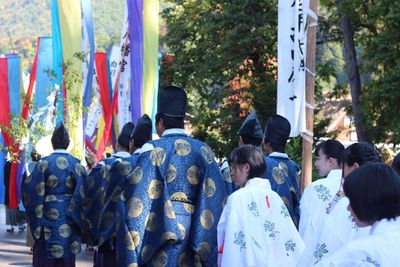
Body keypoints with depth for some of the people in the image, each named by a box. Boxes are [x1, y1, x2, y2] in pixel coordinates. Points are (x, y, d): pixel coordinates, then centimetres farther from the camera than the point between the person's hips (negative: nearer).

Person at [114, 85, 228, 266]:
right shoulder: (203, 150, 5)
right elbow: (215, 194, 2)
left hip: (161, 230, -3)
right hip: (192, 231, 3)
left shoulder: (154, 150, -5)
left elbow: (137, 195, -9)